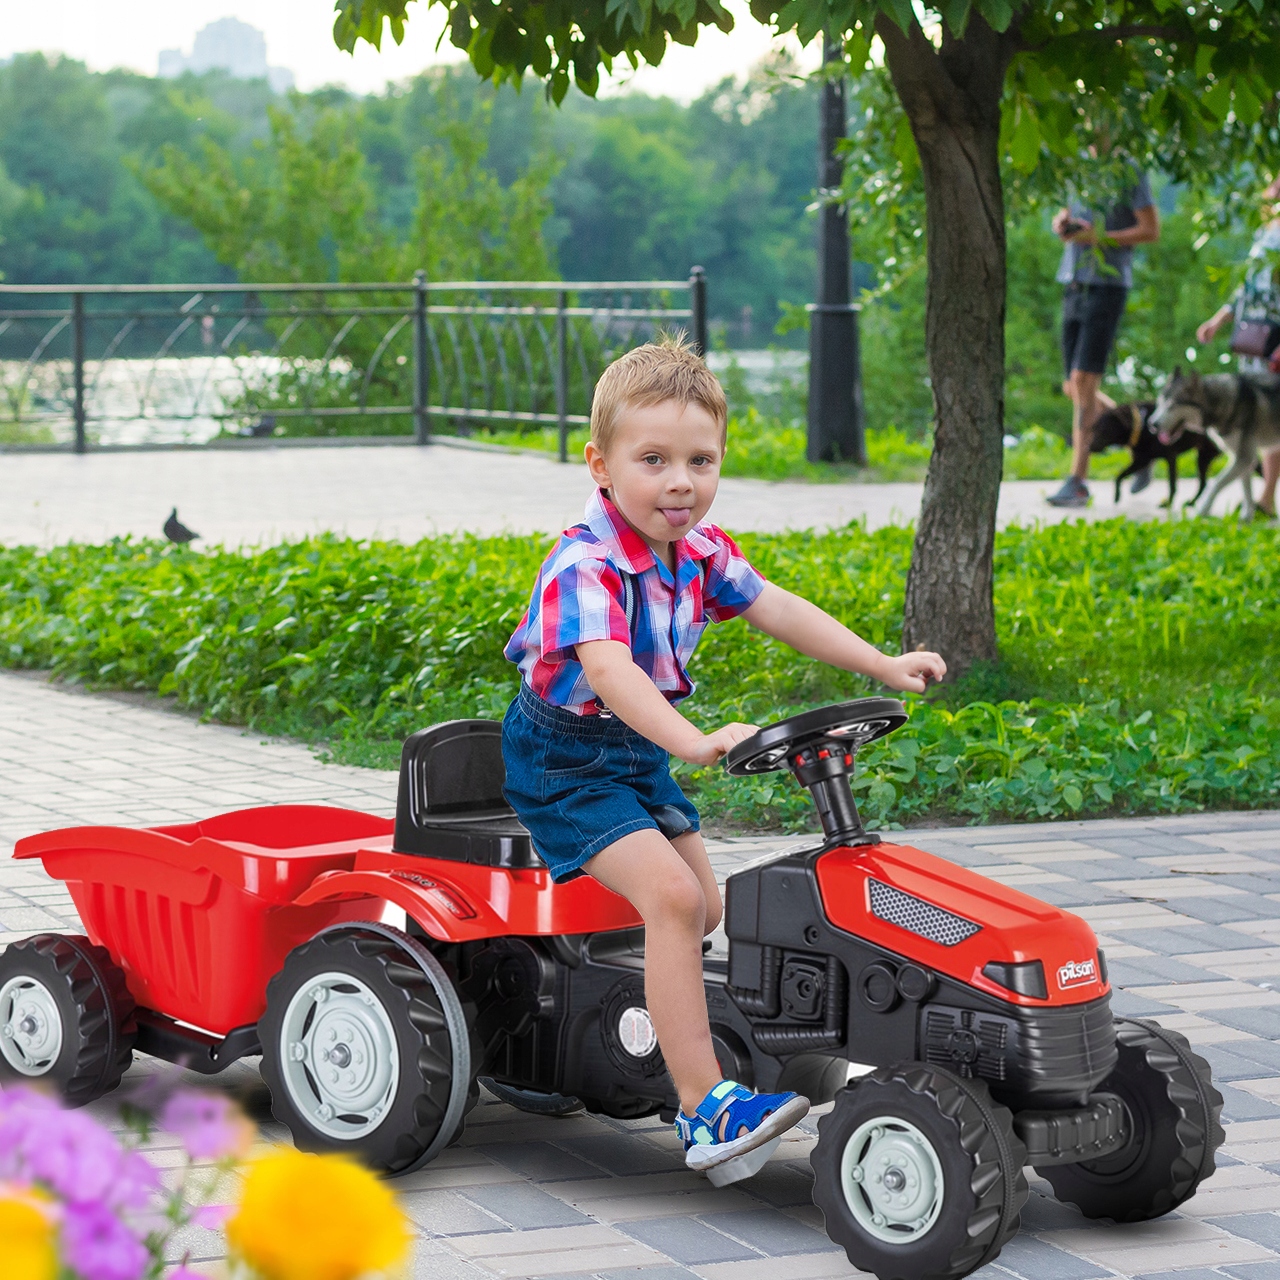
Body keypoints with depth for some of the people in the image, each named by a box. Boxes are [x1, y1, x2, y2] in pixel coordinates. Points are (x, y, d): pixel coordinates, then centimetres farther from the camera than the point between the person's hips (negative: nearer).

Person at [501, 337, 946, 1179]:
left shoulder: (699, 550, -2)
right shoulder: (585, 566, -28)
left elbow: (776, 608, 6)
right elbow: (607, 668, -43)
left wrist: (883, 667, 1)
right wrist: (694, 743, -57)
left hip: (641, 753, 9)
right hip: (565, 758, -9)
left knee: (704, 910, 13)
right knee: (670, 896, -24)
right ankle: (705, 1110, -27)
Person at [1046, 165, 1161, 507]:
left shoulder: (1130, 173, -5)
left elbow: (1151, 231, -9)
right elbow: (1063, 218, 25)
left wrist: (1095, 237, -17)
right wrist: (1061, 222, -1)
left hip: (1107, 287, -8)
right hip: (1074, 287, 8)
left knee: (1083, 381, -15)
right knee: (1075, 388, 7)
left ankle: (1077, 482, -13)